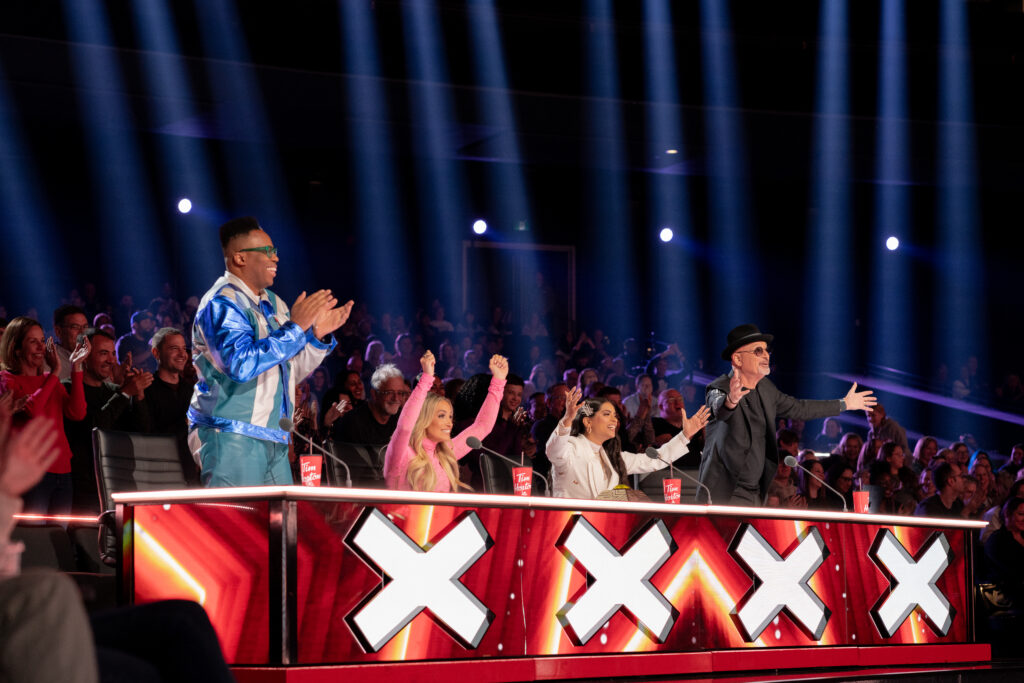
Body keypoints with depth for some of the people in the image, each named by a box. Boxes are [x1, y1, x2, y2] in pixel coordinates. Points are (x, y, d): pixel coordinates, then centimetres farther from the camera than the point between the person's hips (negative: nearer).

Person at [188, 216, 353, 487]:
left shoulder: (272, 303, 18)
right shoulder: (222, 304, -10)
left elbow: (292, 371, 24)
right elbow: (241, 364, -26)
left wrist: (318, 334, 7)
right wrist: (294, 327, -22)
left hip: (272, 442, 9)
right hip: (231, 437, -9)